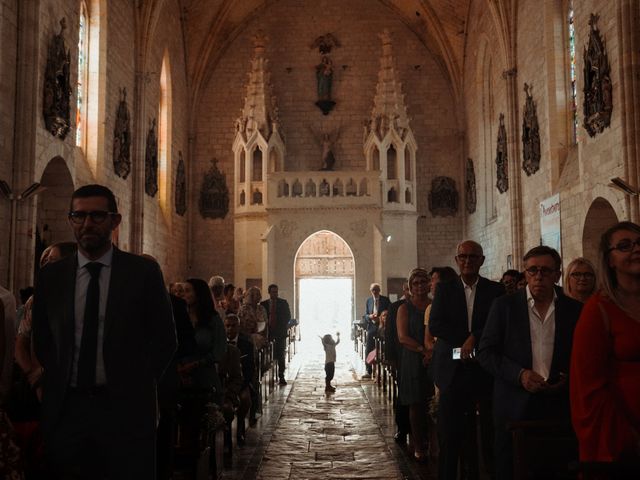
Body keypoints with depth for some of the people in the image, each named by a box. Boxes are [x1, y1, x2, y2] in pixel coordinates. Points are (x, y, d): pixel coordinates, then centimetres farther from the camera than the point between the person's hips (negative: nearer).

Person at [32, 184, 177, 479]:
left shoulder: (143, 272, -2)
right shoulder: (51, 276, 6)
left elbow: (165, 339, 3)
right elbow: (41, 340, 15)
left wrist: (138, 385, 1)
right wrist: (56, 386, 6)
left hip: (125, 409, -2)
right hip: (66, 408, 2)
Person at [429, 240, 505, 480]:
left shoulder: (496, 290, 5)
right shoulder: (444, 289, 7)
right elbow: (435, 325, -4)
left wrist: (474, 338, -15)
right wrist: (465, 341, -12)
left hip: (486, 370, 0)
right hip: (453, 370, 0)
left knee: (490, 433, 5)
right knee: (449, 434, 4)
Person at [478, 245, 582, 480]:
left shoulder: (574, 309, 5)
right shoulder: (504, 305, 0)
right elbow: (485, 352, -2)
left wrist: (568, 379, -8)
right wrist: (519, 374, -14)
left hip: (558, 407, 1)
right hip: (514, 406, -1)